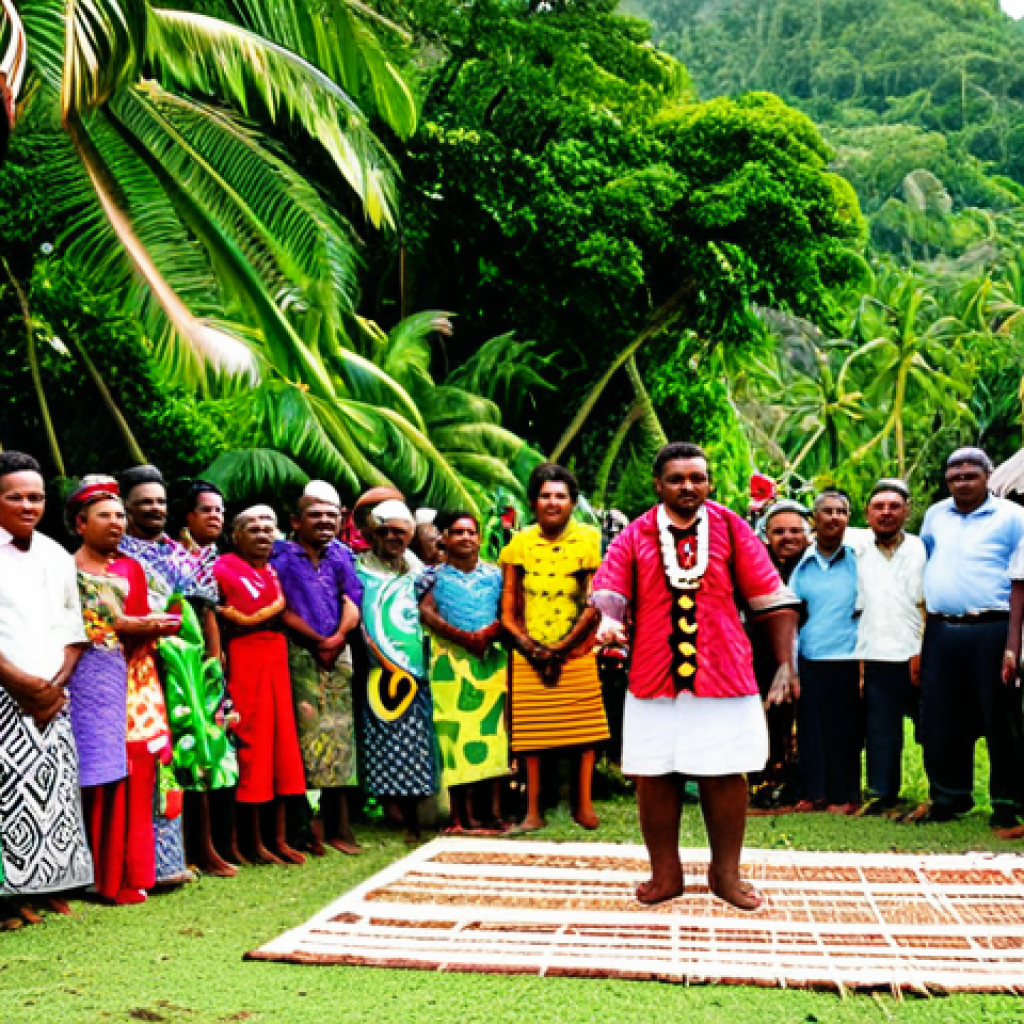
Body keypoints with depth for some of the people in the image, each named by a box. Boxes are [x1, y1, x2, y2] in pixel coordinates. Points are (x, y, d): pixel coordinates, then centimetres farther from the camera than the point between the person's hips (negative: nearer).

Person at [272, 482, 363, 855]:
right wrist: (318, 640, -10)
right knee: (306, 729, -9)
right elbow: (283, 611, -6)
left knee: (340, 731, 3)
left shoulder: (340, 557, 16)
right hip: (299, 653, -4)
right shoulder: (282, 557, 2)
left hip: (338, 654, 5)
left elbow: (353, 604, 7)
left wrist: (338, 637, -10)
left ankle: (338, 825, 7)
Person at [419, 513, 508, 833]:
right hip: (450, 663, -2)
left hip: (491, 661, 2)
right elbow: (426, 611, -4)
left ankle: (494, 812, 0)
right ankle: (463, 815, -4)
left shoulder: (494, 574, 15)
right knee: (456, 734, -6)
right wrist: (464, 637, -14)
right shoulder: (435, 575, 9)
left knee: (493, 732, -3)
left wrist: (494, 631, -12)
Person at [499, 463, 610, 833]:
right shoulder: (519, 544, 3)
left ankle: (584, 804, 12)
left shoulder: (588, 539, -3)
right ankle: (533, 811, 10)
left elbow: (595, 605, -7)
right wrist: (532, 648, -9)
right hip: (530, 655, 2)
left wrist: (560, 650, -10)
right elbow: (508, 611, 4)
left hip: (575, 653, -1)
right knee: (531, 732, 3)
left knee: (584, 728, 0)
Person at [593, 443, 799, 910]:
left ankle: (726, 873, 21)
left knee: (725, 775, 4)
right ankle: (666, 874, 20)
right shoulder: (635, 536, 4)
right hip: (653, 676, 1)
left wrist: (786, 663, 0)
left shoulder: (730, 529, 2)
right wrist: (608, 621, -27)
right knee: (654, 777, 5)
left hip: (724, 675, 0)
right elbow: (608, 589, -5)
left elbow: (772, 599, 4)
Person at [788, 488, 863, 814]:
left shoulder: (858, 560, 3)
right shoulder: (802, 564, 9)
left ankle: (845, 796, 13)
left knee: (845, 731, 2)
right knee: (812, 729, 4)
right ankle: (814, 793, 15)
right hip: (810, 662, 2)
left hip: (847, 661, -2)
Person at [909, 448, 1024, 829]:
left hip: (990, 631, -4)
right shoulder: (935, 515, 13)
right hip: (940, 631, 5)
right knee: (940, 722, 9)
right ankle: (948, 798, 22)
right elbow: (920, 568, 19)